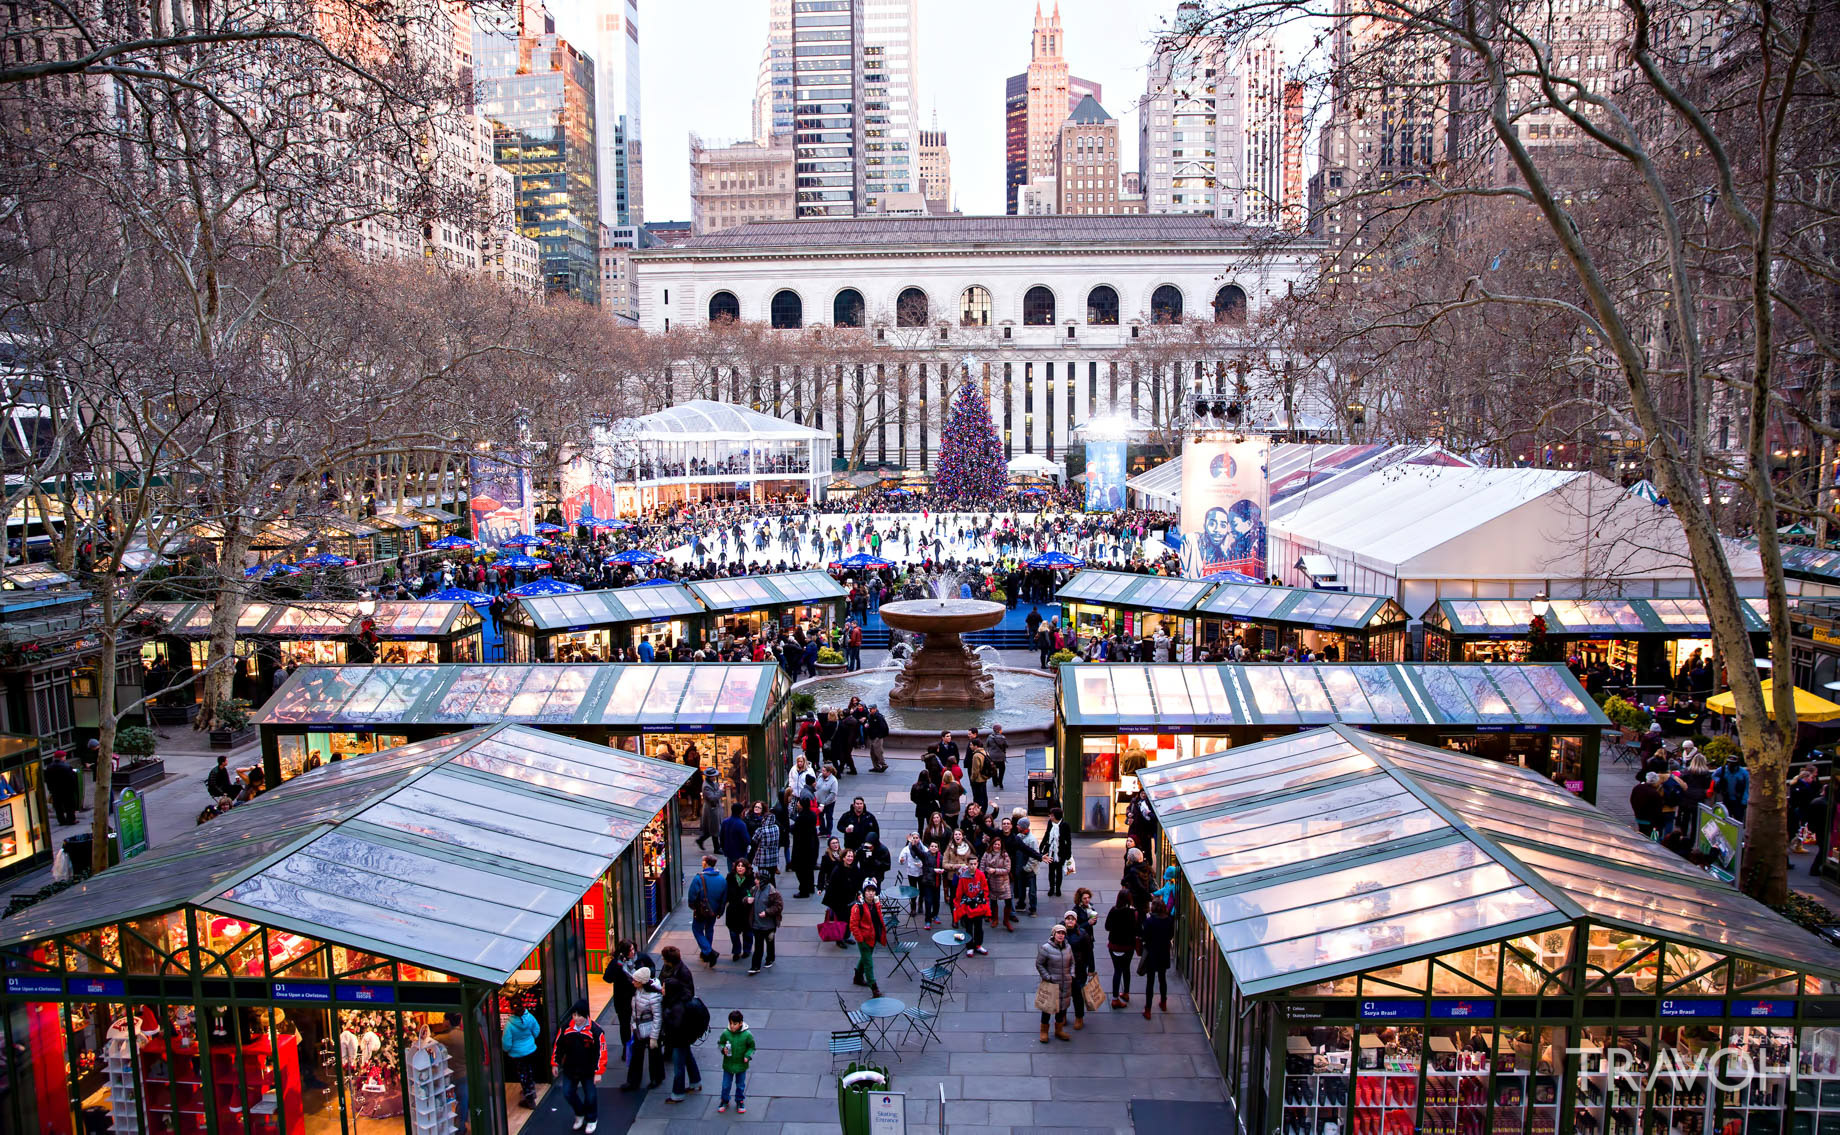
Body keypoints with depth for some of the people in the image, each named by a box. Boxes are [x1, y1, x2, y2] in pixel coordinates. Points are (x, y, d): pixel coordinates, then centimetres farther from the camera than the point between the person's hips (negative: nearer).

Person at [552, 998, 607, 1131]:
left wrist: (598, 1072, -17)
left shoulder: (595, 1031, -19)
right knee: (568, 1093, 8)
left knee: (590, 1096, 5)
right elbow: (558, 1047, 5)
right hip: (570, 1069, 3)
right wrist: (555, 1064, 7)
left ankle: (591, 1119, 31)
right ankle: (580, 1114, 35)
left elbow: (601, 1052, -16)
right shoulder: (566, 1028, -8)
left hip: (588, 1071, -3)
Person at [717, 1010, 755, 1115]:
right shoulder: (725, 1033, -14)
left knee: (740, 1085, 16)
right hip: (728, 1065, 1)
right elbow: (719, 1044, 1)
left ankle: (740, 1101, 37)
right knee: (726, 1085, 14)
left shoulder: (747, 1035, -16)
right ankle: (724, 1101, 36)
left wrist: (748, 1056, -16)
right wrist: (723, 1049, -19)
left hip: (741, 1065, -1)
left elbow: (751, 1047, -2)